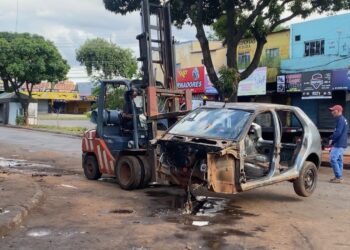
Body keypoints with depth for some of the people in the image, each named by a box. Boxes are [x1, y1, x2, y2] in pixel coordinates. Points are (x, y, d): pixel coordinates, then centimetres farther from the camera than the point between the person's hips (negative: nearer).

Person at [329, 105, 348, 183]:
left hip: (339, 144, -10)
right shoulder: (343, 119, 17)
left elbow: (338, 133, -24)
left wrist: (330, 138, -10)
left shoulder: (340, 120, -16)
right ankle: (339, 177, 17)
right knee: (339, 160, 12)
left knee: (333, 159, -9)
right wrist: (333, 143, 19)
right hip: (341, 144, 10)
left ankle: (338, 177, -8)